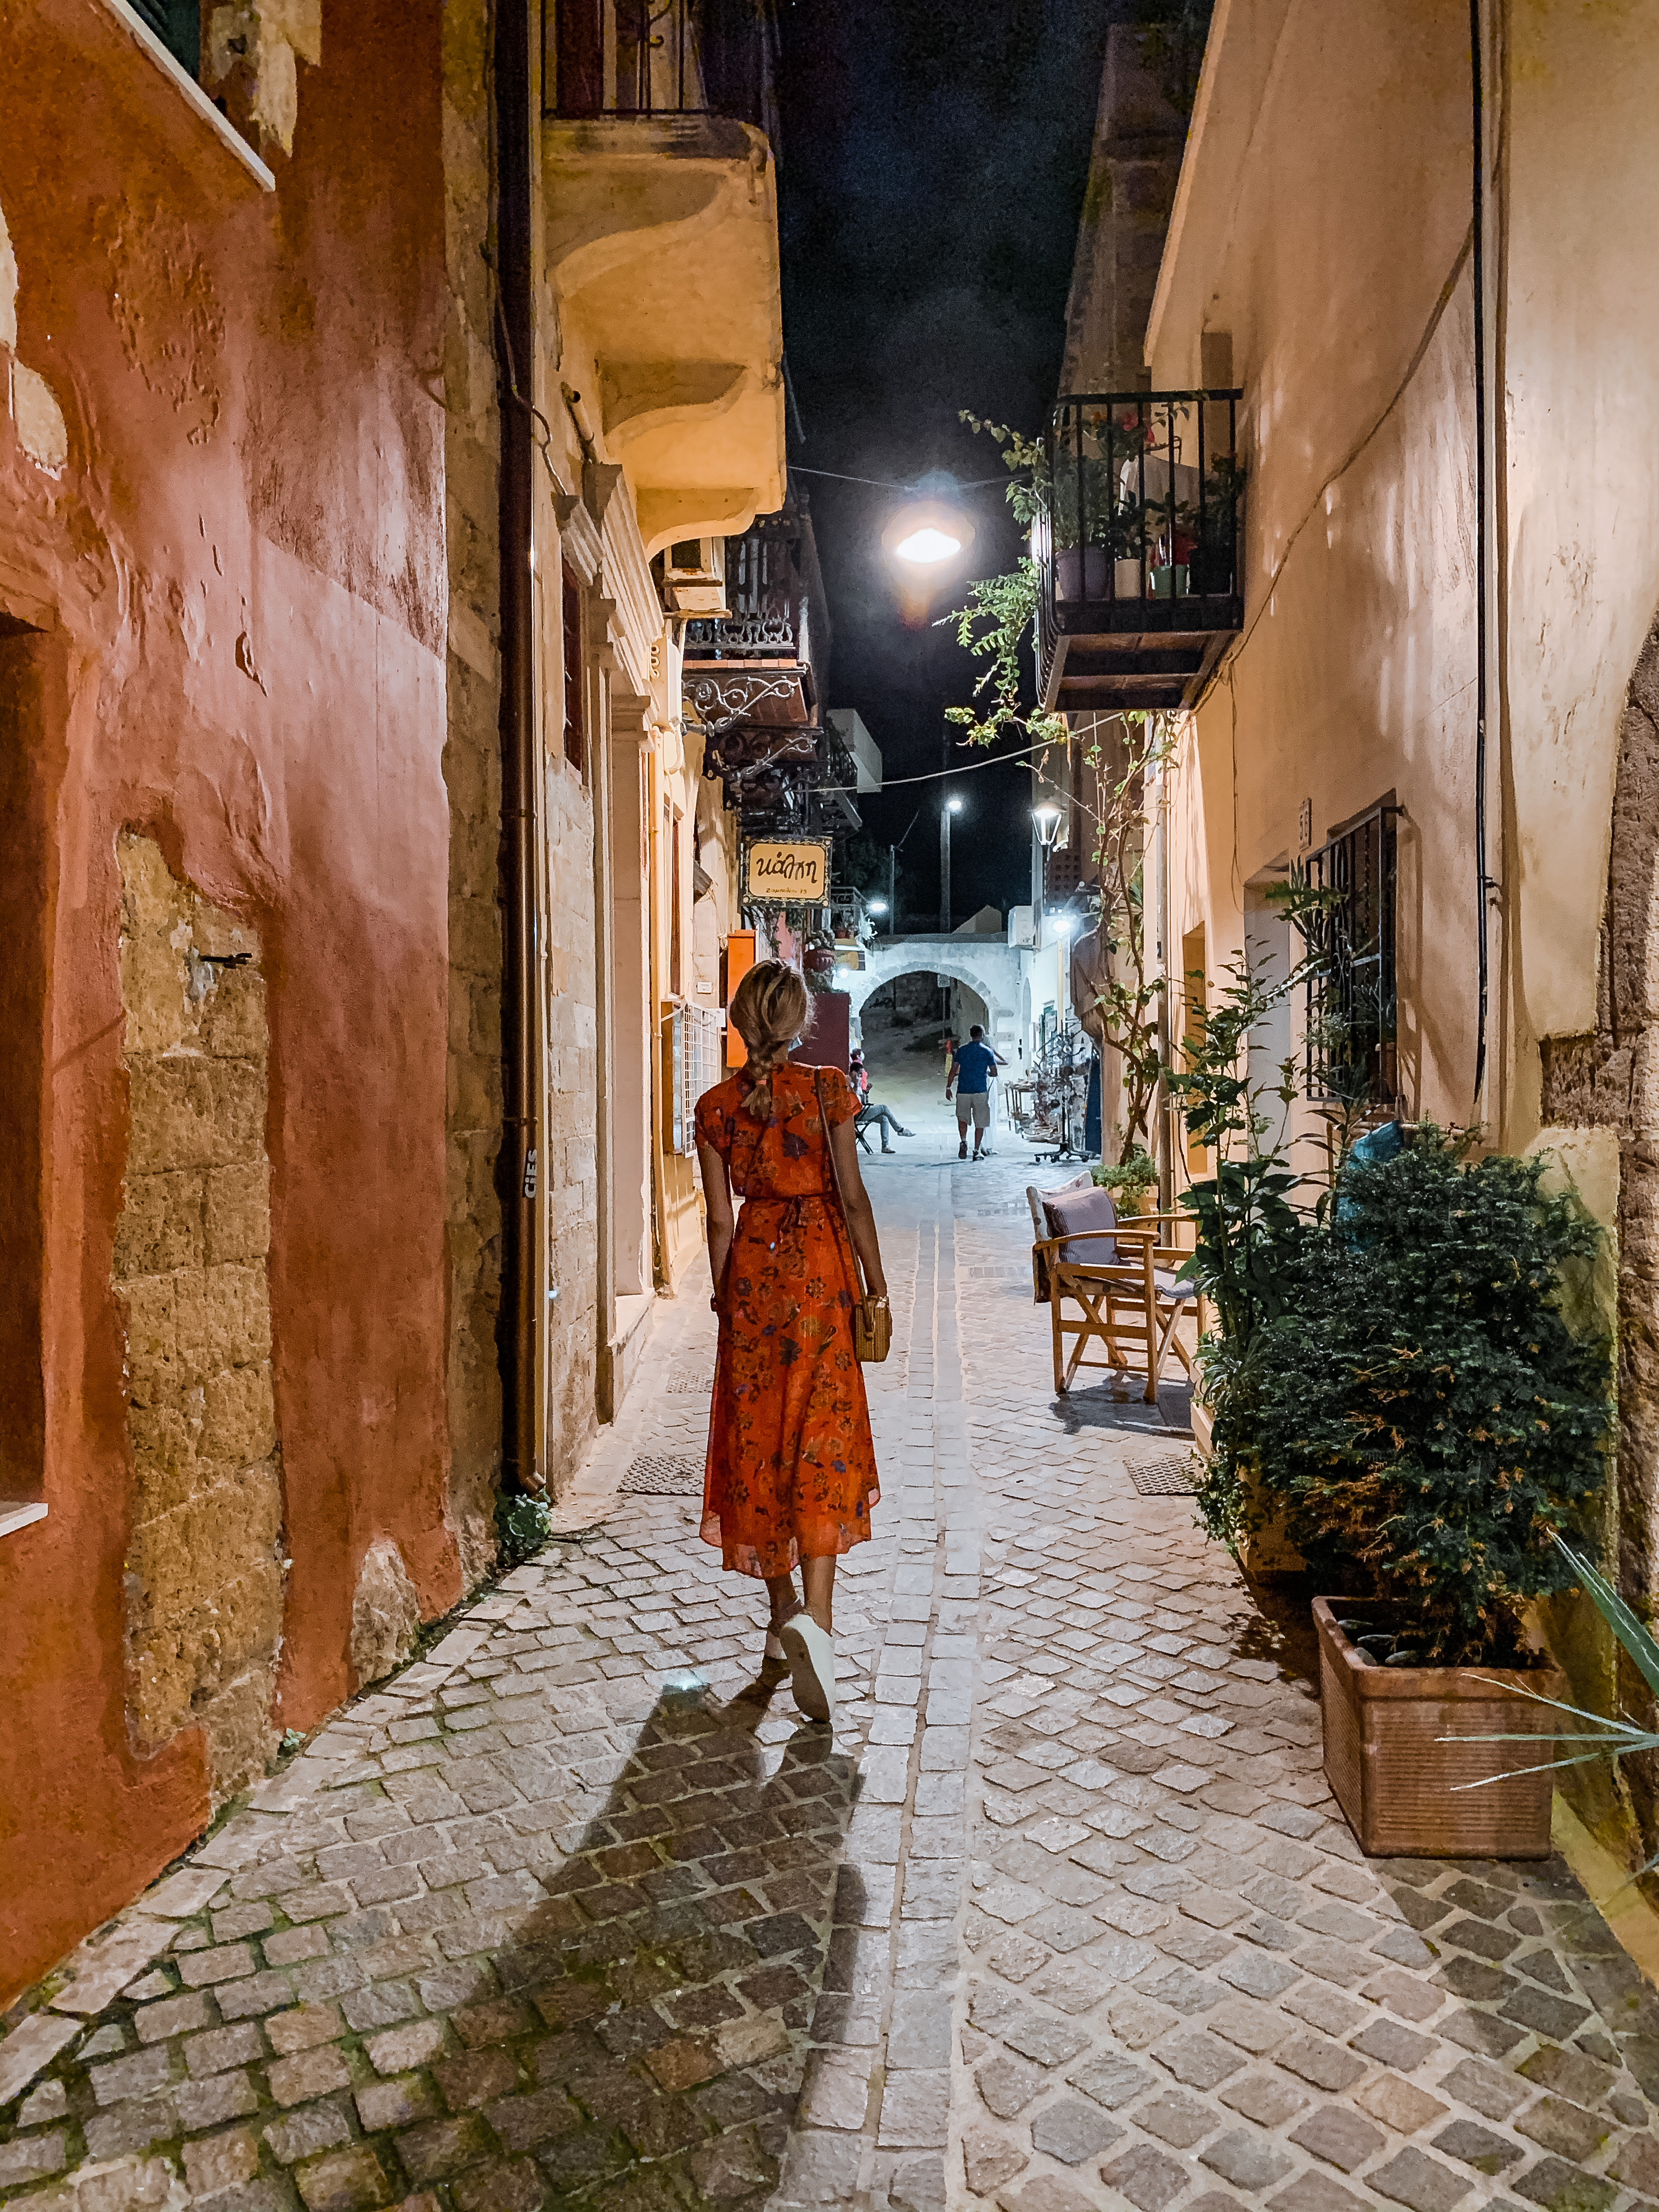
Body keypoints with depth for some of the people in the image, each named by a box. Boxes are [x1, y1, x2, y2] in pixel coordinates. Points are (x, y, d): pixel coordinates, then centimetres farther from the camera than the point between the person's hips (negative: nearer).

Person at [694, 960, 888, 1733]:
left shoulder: (717, 1105, -2)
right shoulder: (828, 1088, -7)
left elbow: (720, 1217, 0)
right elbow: (854, 1195, -6)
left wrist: (722, 1295, 12)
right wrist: (876, 1279, 3)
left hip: (753, 1269, 2)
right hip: (820, 1265, -2)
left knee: (759, 1437, 13)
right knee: (824, 1437, 0)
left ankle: (783, 1608, 23)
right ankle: (813, 1616, -16)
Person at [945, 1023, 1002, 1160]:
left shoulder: (962, 1050, 3)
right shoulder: (987, 1051, 1)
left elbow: (953, 1071, 0)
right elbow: (994, 1073, 3)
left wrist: (948, 1088, 7)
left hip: (963, 1091, 1)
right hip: (981, 1092, -1)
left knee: (962, 1119, 16)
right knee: (980, 1123, 7)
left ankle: (963, 1141, -7)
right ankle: (976, 1151, 6)